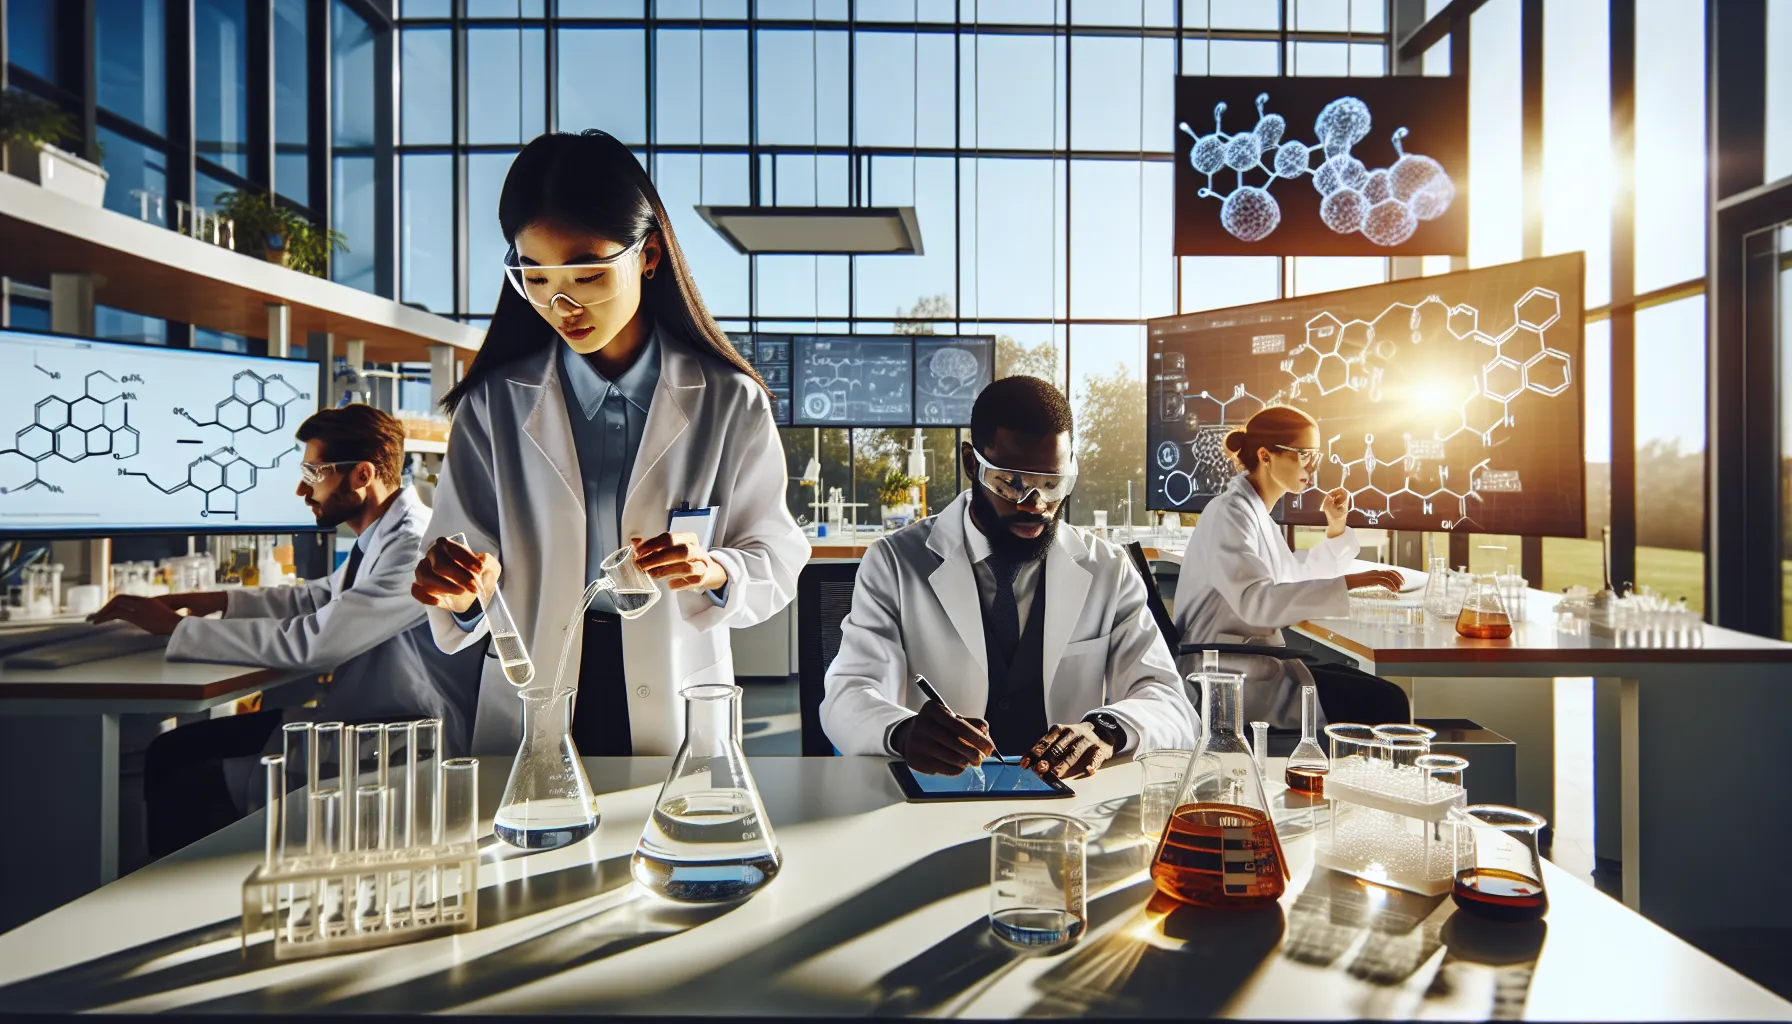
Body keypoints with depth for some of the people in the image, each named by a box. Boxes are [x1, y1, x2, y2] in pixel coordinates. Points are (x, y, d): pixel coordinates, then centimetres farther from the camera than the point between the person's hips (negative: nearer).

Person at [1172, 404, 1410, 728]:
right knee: (1385, 704, -16)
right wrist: (1346, 582, -36)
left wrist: (1336, 527, 12)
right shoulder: (1230, 513, -16)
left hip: (1254, 662, 10)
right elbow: (1256, 601, -31)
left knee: (1383, 695, 7)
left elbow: (1295, 578, 25)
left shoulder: (1256, 512, 14)